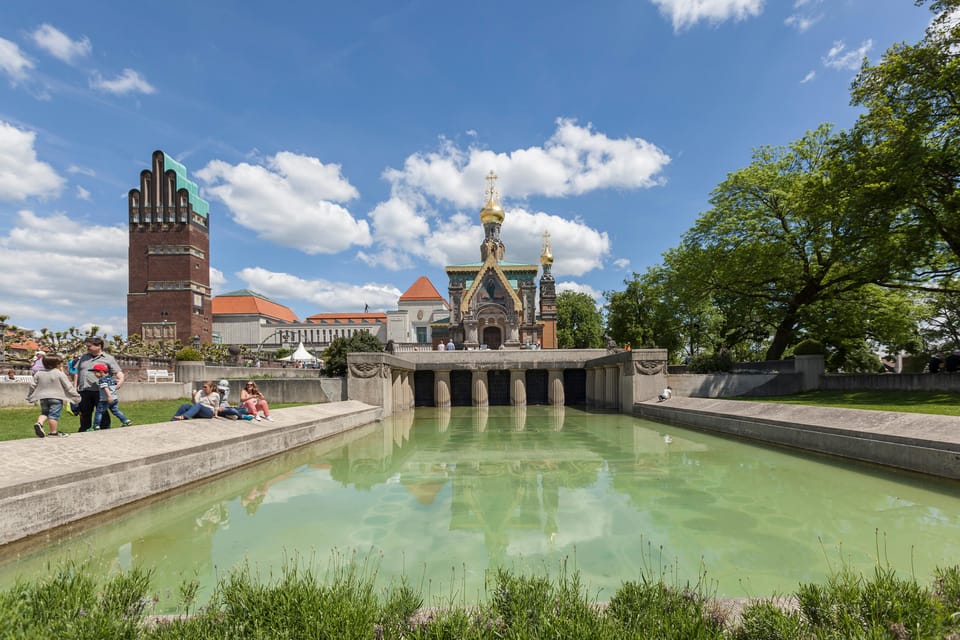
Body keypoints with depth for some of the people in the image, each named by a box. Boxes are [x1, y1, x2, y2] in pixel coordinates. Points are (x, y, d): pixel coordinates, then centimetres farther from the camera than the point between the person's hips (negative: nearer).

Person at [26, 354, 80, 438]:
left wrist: (30, 397, 26)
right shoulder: (60, 374, -9)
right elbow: (68, 387, -6)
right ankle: (53, 432, 2)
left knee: (44, 412, 21)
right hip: (56, 398, -5)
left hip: (43, 397, 5)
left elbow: (33, 386, 11)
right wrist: (76, 396, 2)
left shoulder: (38, 374, 6)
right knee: (54, 415, -2)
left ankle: (39, 423, -4)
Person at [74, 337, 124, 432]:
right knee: (85, 413, 12)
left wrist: (121, 380, -24)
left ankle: (105, 429, 8)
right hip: (84, 391, 5)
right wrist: (75, 387, 15)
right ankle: (84, 430, 22)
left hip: (100, 391, -4)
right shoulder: (84, 357, 18)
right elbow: (77, 373, 22)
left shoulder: (108, 358, 3)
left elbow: (118, 372, -4)